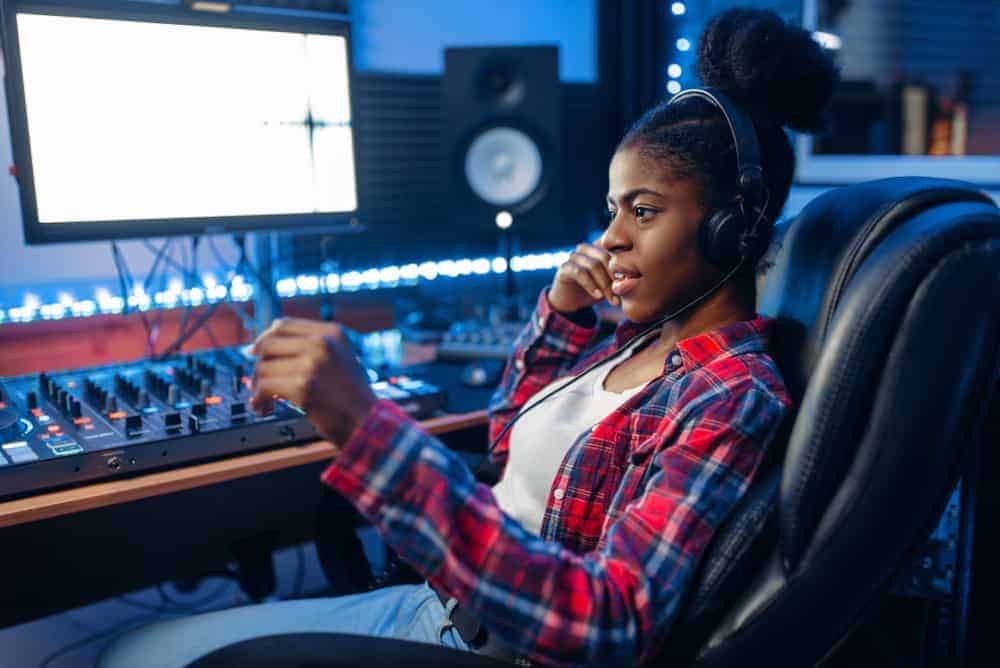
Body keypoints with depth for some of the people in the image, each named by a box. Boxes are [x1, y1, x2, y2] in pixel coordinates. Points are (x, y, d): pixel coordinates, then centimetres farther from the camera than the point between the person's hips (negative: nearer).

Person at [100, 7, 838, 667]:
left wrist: (364, 425, -40)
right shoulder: (646, 337, 3)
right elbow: (510, 439, 17)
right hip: (442, 601, 8)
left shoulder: (735, 399, -22)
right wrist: (560, 312, -1)